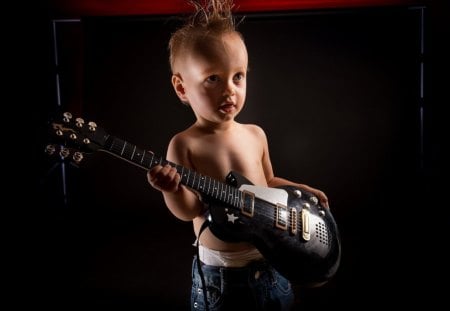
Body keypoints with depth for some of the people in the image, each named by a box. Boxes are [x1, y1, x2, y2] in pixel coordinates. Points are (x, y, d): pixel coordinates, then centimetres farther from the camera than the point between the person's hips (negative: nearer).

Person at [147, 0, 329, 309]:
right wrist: (174, 190, -35)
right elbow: (190, 209, -16)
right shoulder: (184, 144, -13)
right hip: (218, 272, -4)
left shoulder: (256, 134, 0)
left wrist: (301, 190, 5)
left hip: (271, 261, 5)